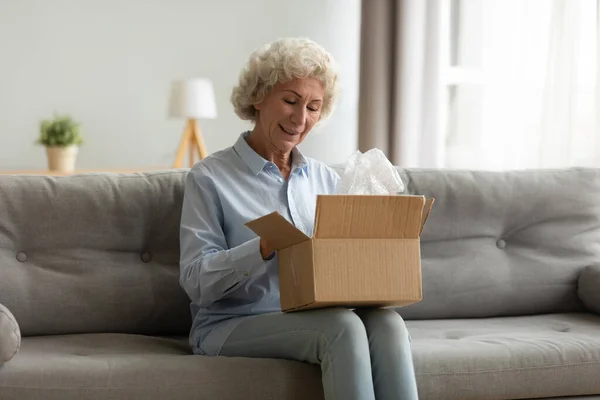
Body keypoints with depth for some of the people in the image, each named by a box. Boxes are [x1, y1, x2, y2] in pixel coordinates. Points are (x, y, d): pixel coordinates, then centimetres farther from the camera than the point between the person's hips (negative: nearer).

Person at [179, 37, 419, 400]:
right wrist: (267, 247, -25)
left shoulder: (326, 179, 15)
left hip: (313, 319, 4)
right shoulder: (209, 178, -1)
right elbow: (197, 281, -9)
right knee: (342, 326, -32)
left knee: (386, 322, -28)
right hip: (232, 325, -4)